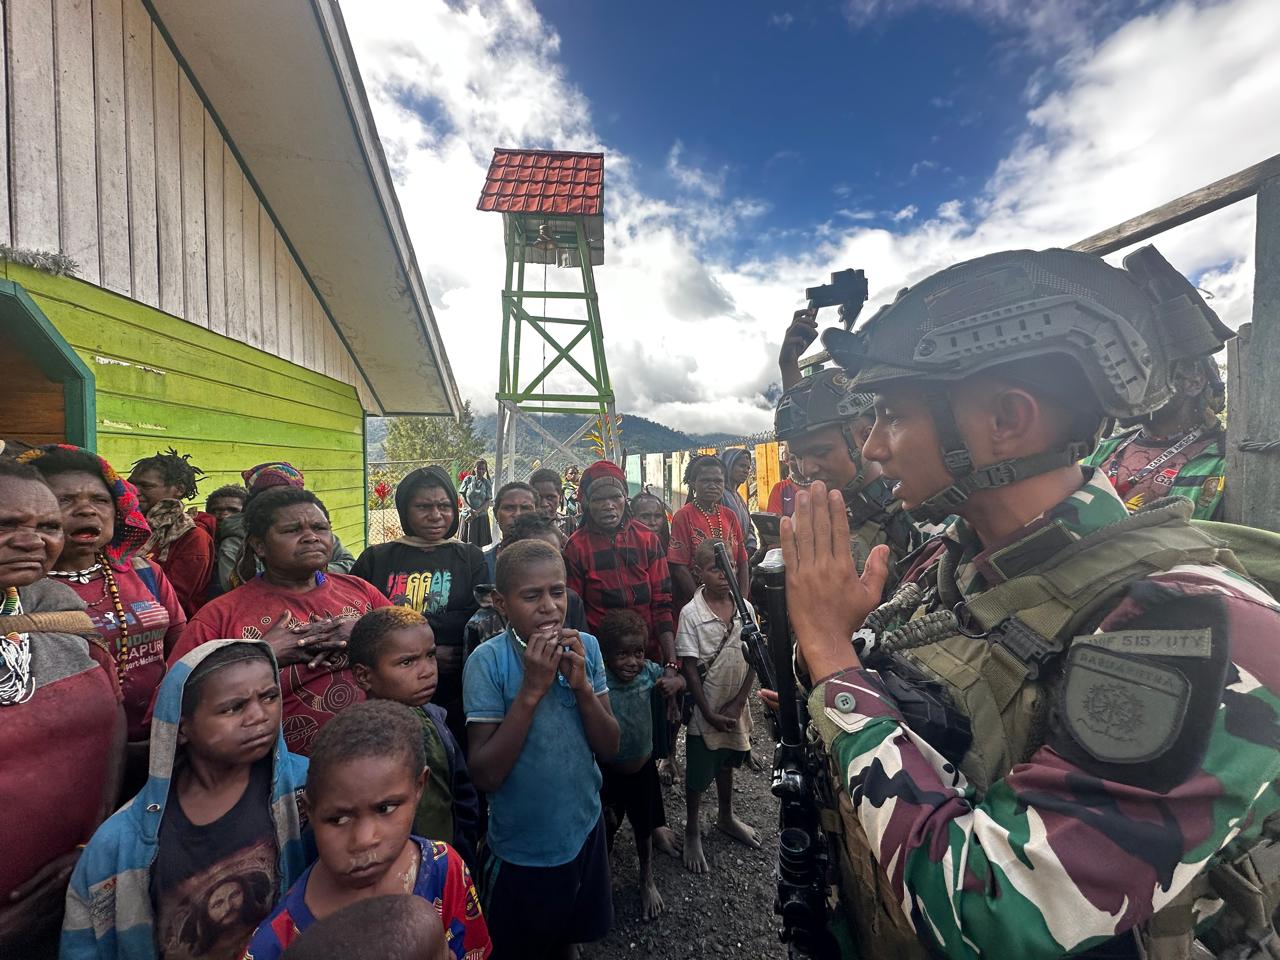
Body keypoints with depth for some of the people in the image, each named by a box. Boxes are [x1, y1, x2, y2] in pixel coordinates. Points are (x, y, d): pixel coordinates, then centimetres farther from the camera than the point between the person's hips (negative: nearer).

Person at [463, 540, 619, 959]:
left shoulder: (586, 647, -11)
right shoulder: (488, 661, -22)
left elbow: (609, 747, -9)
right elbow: (485, 775, -22)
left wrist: (581, 683, -26)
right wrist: (531, 689, -32)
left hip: (584, 831, 4)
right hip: (521, 849, -3)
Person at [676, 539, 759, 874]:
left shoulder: (745, 608, -8)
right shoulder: (691, 613, -19)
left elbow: (752, 660, -3)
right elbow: (689, 668, -15)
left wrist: (737, 704, -8)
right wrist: (710, 713, -13)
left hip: (735, 707, 4)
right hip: (704, 710, -4)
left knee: (727, 762, 25)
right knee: (698, 772, 13)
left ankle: (726, 817, 48)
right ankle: (692, 832, 35)